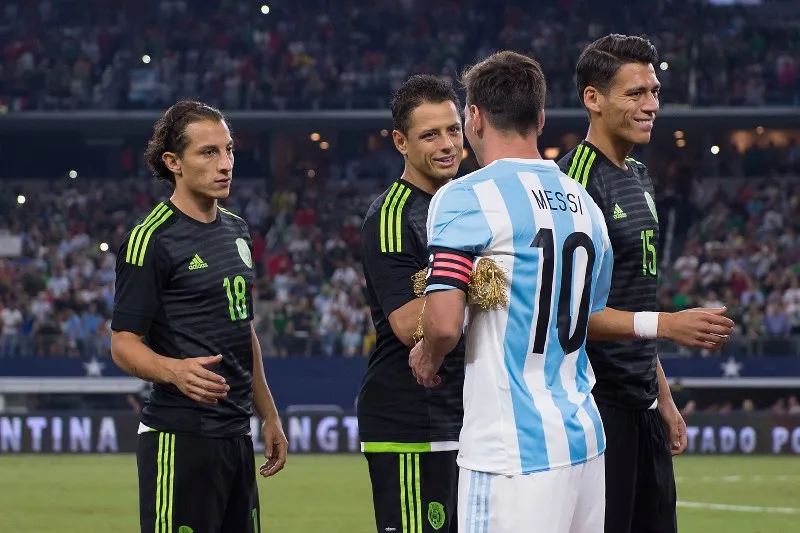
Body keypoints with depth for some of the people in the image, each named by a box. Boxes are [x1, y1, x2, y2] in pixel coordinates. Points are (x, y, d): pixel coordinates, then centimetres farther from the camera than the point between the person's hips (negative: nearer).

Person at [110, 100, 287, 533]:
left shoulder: (236, 231, 15)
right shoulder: (151, 240, -10)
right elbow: (124, 344, -13)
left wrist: (268, 416, 22)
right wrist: (176, 371, -32)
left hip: (236, 433, 8)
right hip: (180, 438, -8)